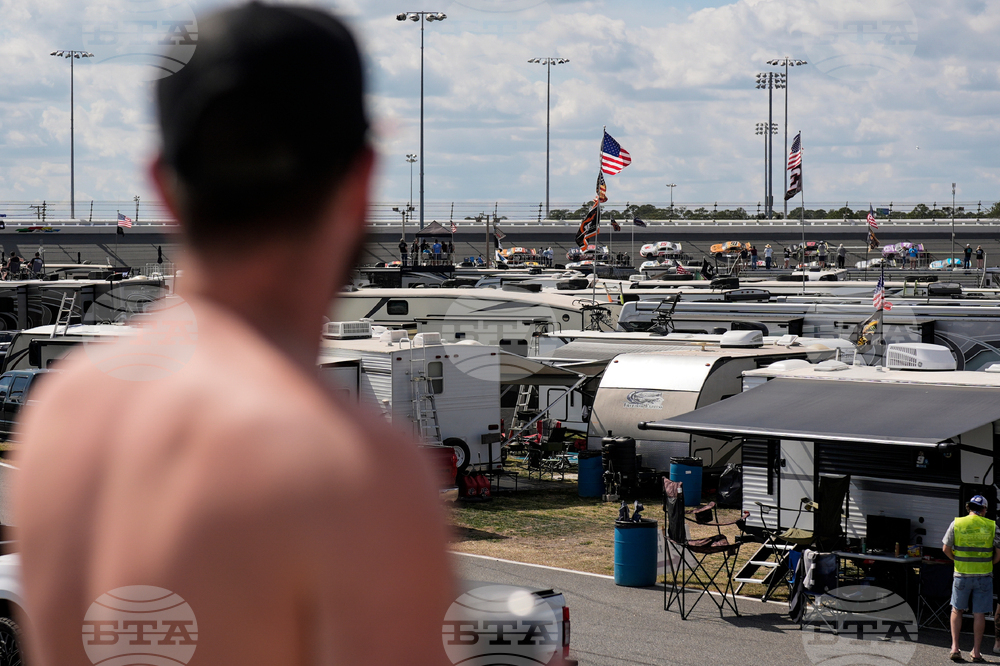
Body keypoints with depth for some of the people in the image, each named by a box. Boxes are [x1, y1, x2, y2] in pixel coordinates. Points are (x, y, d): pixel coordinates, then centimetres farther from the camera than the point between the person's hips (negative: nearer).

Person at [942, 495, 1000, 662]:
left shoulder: (956, 524, -3)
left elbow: (946, 548, -1)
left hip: (961, 574, 0)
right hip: (983, 576, 0)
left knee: (957, 610, 15)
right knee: (979, 613, 7)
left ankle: (955, 646, 6)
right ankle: (976, 651, 10)